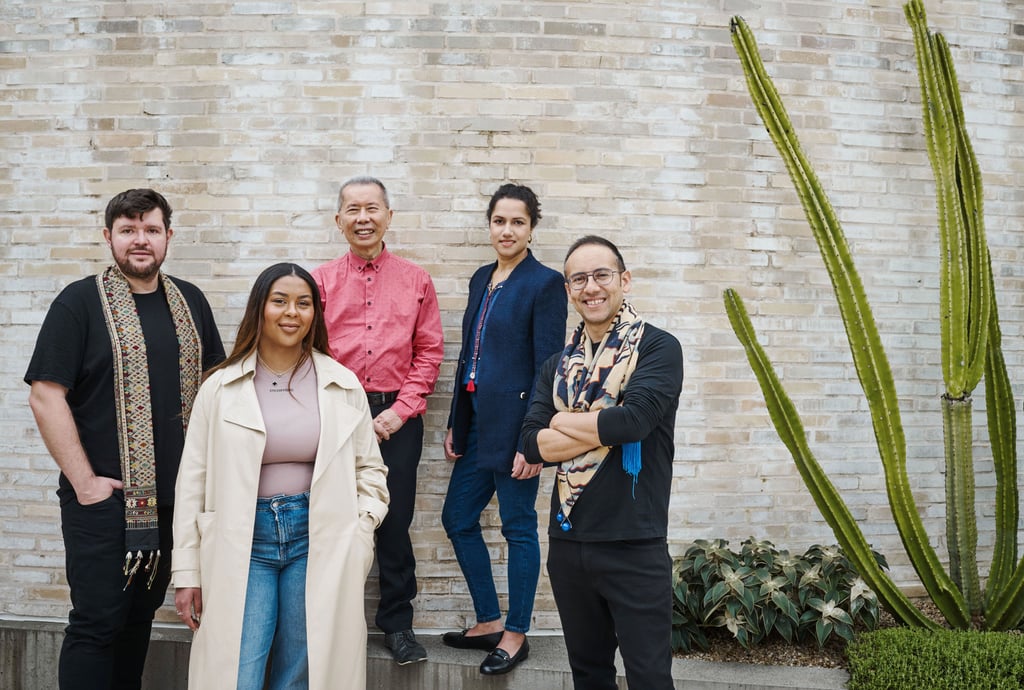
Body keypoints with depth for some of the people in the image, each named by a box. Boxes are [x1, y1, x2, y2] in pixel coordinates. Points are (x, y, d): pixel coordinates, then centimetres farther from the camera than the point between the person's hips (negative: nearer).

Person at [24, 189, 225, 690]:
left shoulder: (190, 302, 9)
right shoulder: (80, 302, -5)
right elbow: (45, 396, -10)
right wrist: (84, 481, -13)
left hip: (173, 495, 5)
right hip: (103, 496, -4)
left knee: (142, 613, 14)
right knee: (97, 620, -1)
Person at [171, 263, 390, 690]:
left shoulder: (343, 387, 5)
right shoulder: (220, 387, 2)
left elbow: (370, 470, 12)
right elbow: (193, 482, 4)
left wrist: (359, 532, -4)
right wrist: (187, 572, 1)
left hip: (318, 542, 1)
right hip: (242, 543, -1)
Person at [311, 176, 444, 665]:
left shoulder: (416, 281, 6)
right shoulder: (321, 281, 5)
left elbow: (430, 351, 3)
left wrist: (398, 411, -6)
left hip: (397, 416, 0)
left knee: (395, 521, 5)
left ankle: (397, 623, 18)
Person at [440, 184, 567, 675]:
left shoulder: (544, 283, -10)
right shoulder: (481, 279, 13)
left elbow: (547, 367, -13)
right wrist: (454, 424, 14)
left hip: (514, 422, -8)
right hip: (477, 422, 8)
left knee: (518, 527, 4)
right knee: (458, 519, 13)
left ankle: (516, 635, 19)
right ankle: (489, 623, 28)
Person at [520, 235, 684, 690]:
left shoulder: (658, 349, -6)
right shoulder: (559, 365, 10)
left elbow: (633, 419, -22)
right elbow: (533, 444, -3)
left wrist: (565, 422, -6)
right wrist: (604, 428, -14)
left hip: (635, 546, -5)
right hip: (568, 542, 5)